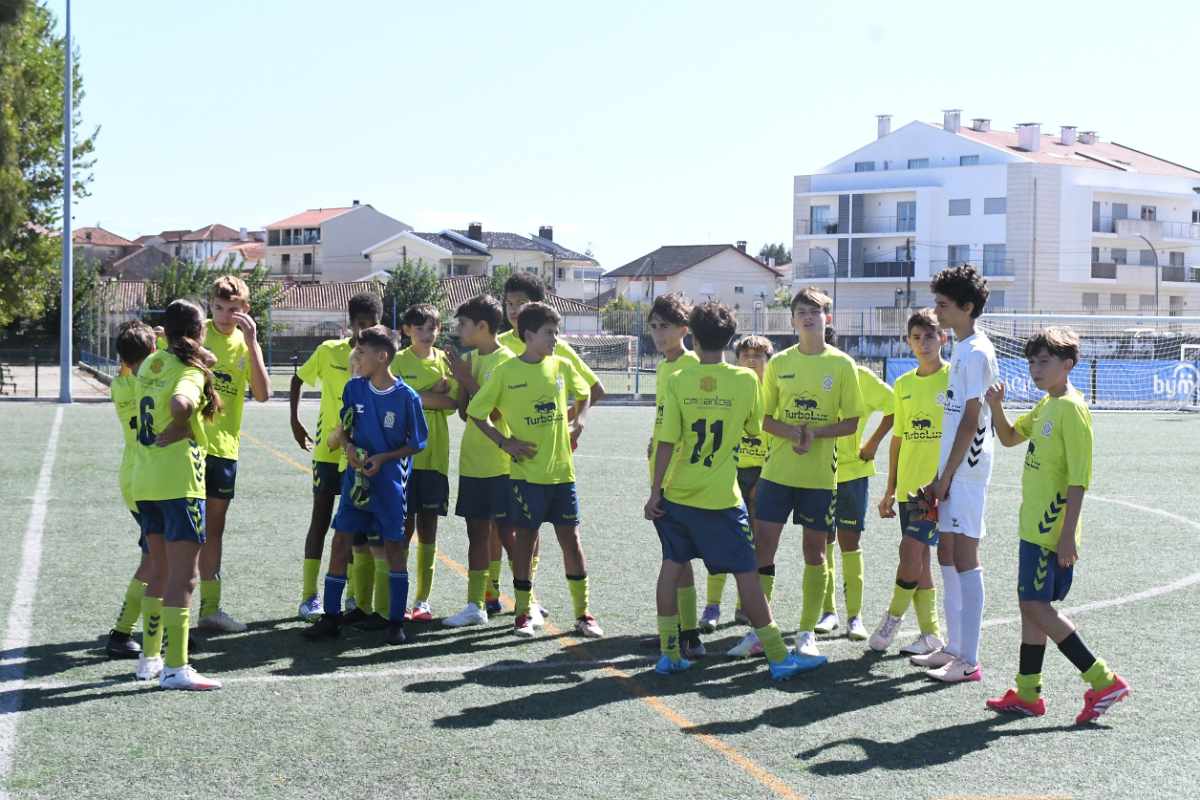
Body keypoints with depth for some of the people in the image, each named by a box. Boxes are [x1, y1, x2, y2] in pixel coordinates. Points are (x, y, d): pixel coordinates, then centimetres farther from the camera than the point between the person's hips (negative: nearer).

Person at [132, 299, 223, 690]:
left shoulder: (151, 364, 10)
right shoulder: (191, 371, -13)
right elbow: (180, 403, -32)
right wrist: (175, 431, -14)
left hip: (145, 482, 8)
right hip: (179, 481, -8)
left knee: (160, 572, 19)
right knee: (183, 577, -5)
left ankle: (150, 658, 25)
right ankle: (175, 668, -7)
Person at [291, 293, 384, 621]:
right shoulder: (329, 351, -5)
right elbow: (298, 381, 8)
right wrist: (295, 423, 3)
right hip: (328, 450, -2)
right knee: (321, 520, 2)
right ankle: (309, 596, 7)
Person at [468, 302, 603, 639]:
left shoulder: (562, 366, 4)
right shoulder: (505, 372, -7)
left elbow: (584, 393, 23)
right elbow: (475, 412, -1)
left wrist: (578, 422, 7)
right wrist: (505, 442, -7)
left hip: (562, 470, 3)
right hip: (527, 472, -3)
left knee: (571, 538, 4)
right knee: (525, 539, 3)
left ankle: (582, 614, 11)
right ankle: (523, 614, 12)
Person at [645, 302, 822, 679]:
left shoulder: (677, 381, -5)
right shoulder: (746, 380, -5)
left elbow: (666, 442, -7)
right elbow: (755, 428, 9)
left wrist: (655, 491, -3)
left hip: (676, 493, 2)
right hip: (721, 498, -2)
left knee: (672, 564, 14)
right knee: (746, 573, 2)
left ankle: (668, 652, 15)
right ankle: (778, 656, 5)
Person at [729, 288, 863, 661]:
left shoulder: (841, 364, -1)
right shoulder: (779, 363, 5)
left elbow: (850, 422, -1)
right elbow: (766, 419, 8)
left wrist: (815, 434, -17)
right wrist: (792, 432, -13)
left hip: (820, 474, -2)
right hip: (777, 471, 2)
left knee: (814, 550, 5)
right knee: (762, 545, -1)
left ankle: (807, 633, 16)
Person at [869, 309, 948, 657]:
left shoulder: (955, 378, -6)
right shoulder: (904, 384, 12)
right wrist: (890, 490, 16)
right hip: (909, 484, 6)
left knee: (911, 548, -13)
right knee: (919, 556, 7)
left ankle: (893, 618, 6)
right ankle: (930, 633, 15)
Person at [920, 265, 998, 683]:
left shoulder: (975, 352, -14)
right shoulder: (962, 349, 15)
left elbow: (971, 420, -18)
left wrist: (946, 475, -17)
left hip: (965, 469, -10)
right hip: (953, 469, 10)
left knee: (964, 557, -8)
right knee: (947, 554, 14)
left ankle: (969, 661, -5)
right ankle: (954, 648, 23)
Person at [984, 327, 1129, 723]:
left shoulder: (1072, 409, -16)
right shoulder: (1045, 406, 12)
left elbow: (1078, 479, -20)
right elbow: (1009, 437, 27)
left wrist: (1068, 535, -23)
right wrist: (996, 407, 6)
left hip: (1053, 529, -10)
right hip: (1034, 526, 10)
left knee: (1036, 605, -10)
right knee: (1033, 605, 12)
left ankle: (1103, 680, -5)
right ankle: (1027, 694, 19)